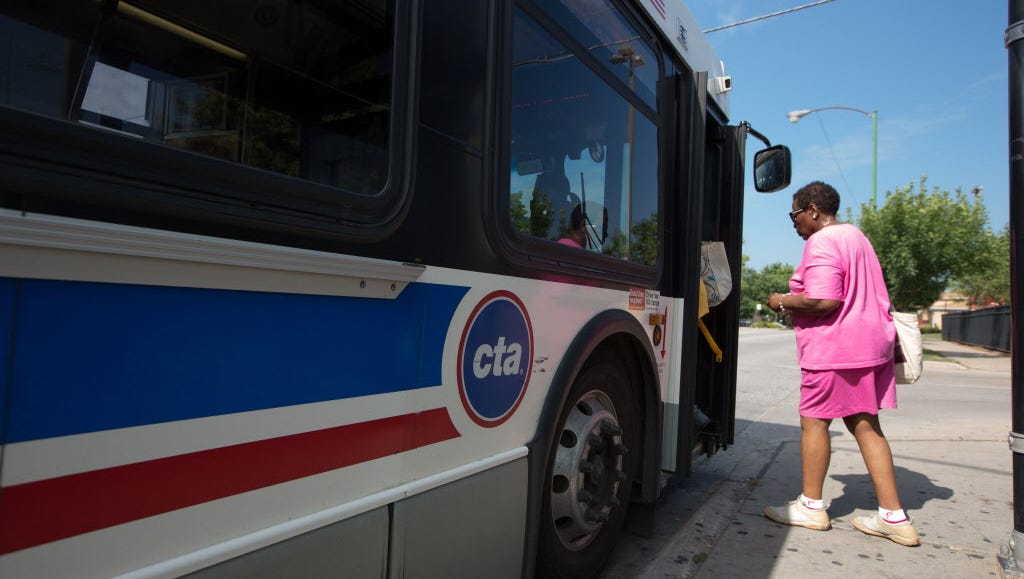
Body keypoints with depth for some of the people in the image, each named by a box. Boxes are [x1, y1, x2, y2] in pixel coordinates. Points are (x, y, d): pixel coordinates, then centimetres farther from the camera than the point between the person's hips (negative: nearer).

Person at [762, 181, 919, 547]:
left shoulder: (821, 243, -14)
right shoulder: (856, 236, 19)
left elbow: (824, 302, -23)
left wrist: (783, 302, -8)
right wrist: (797, 306, 20)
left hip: (836, 348, -10)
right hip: (871, 343, 10)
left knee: (814, 421, 2)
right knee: (865, 425, 12)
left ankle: (811, 506, 14)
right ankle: (893, 517, 15)